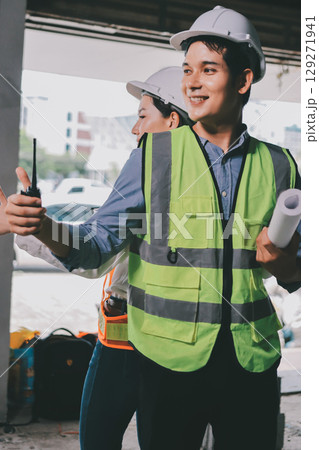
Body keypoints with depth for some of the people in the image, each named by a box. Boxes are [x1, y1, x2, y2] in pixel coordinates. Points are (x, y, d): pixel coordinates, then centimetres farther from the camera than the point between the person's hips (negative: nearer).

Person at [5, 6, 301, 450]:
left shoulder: (278, 166, 3)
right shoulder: (154, 154, -3)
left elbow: (295, 278, 11)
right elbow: (99, 242, -4)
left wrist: (283, 263, -11)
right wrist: (46, 229, -23)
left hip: (252, 362, 2)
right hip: (170, 361, -1)